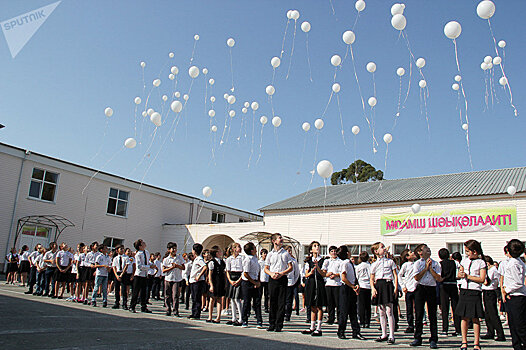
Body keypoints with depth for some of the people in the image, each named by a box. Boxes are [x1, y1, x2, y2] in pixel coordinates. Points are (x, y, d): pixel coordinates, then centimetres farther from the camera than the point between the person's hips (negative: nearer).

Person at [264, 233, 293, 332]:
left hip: (282, 278, -1)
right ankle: (272, 324, 12)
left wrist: (281, 273, -11)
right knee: (272, 302, 3)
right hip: (272, 279, 1)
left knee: (281, 303, -3)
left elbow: (290, 267, 4)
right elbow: (266, 269, 11)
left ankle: (279, 325, 2)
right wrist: (271, 274, -10)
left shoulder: (286, 253, 8)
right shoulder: (270, 254, 9)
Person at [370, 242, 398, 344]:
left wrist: (396, 287, -5)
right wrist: (373, 288, -2)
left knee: (389, 311, -7)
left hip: (388, 284, -2)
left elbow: (395, 275, 5)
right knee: (381, 312, 7)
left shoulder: (390, 262, 8)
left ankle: (391, 336, -2)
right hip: (378, 285, 3)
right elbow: (372, 279, 14)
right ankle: (384, 334, 16)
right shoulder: (374, 265, 12)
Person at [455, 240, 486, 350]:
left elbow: (482, 279, -11)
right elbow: (459, 275, 19)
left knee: (475, 318, 0)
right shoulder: (464, 260, 10)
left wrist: (468, 276, -14)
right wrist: (461, 275, -3)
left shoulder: (481, 262, -4)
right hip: (464, 290, 4)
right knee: (464, 317, 6)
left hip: (475, 292, -4)